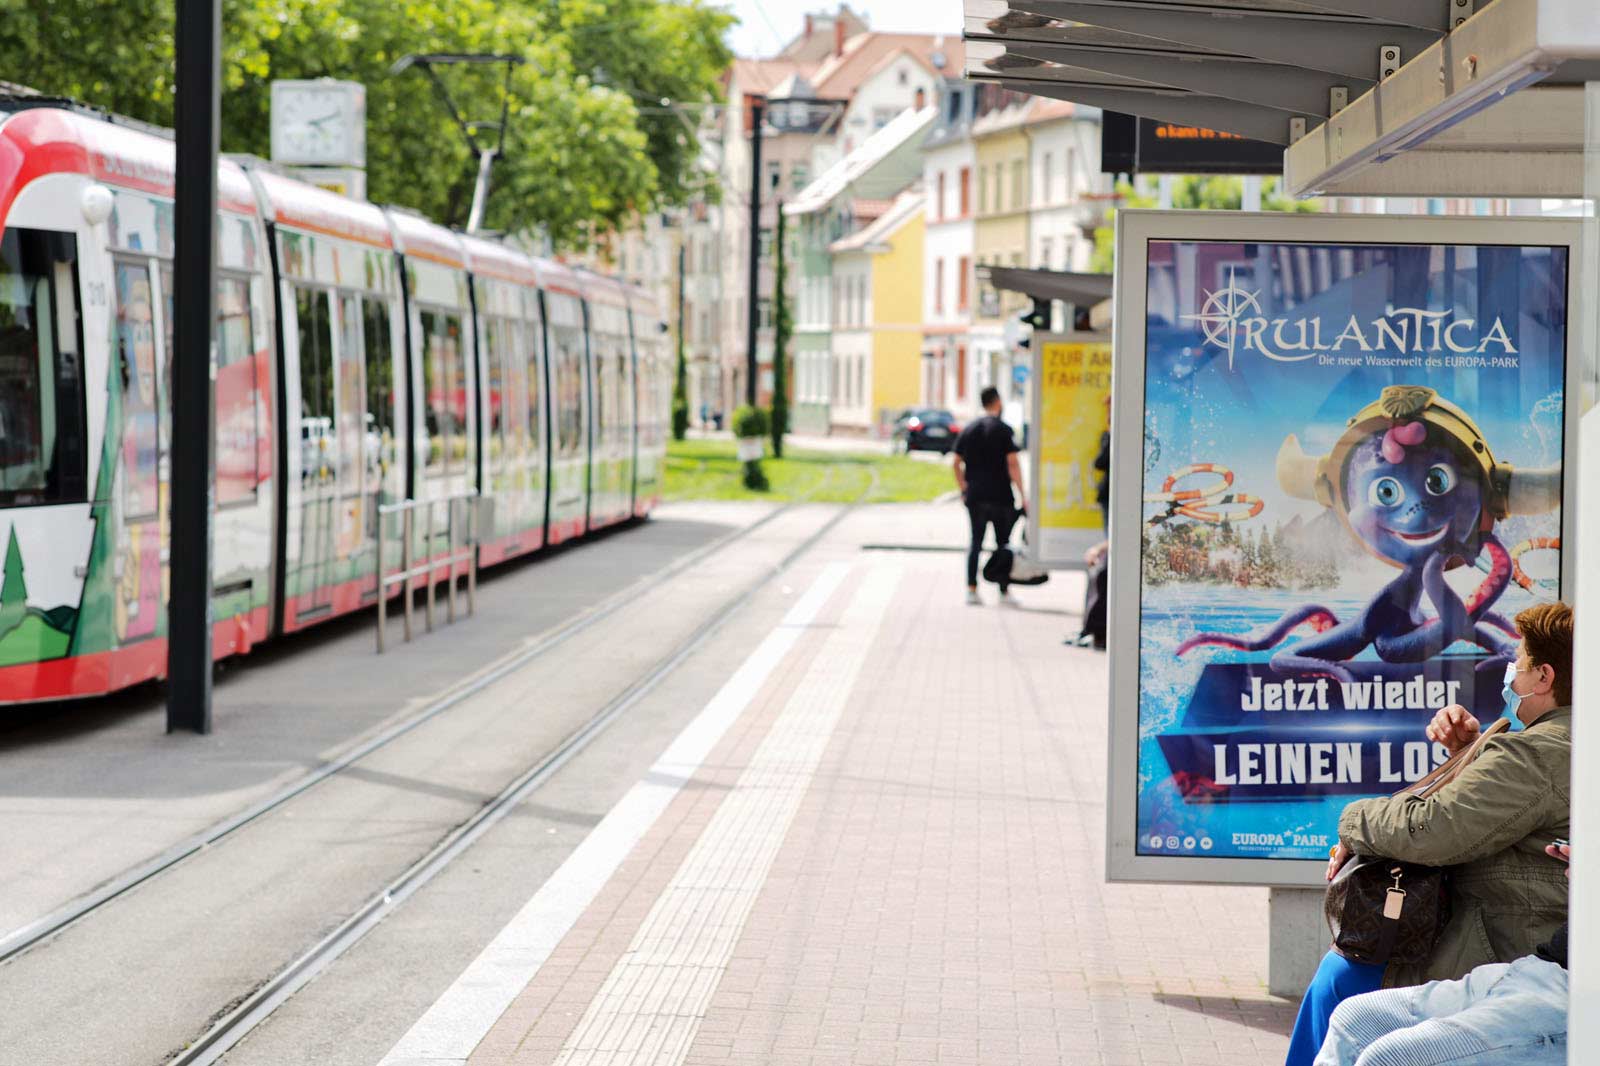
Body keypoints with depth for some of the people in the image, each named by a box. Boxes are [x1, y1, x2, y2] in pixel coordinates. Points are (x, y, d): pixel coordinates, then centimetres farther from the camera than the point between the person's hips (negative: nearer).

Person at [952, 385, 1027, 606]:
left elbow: (956, 462, 8)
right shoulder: (1004, 430, -7)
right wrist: (1022, 494, -12)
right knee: (1003, 544, 7)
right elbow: (1012, 463, -13)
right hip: (1001, 497, -3)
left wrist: (963, 489, 16)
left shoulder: (969, 430, 7)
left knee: (975, 543, 7)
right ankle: (1004, 592, 9)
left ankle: (971, 589, -1)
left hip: (975, 496, 3)